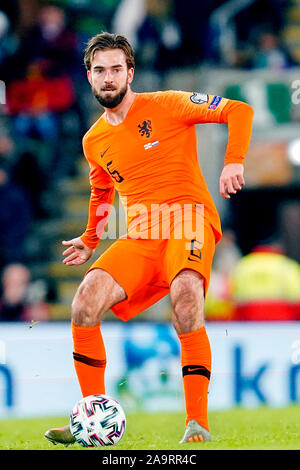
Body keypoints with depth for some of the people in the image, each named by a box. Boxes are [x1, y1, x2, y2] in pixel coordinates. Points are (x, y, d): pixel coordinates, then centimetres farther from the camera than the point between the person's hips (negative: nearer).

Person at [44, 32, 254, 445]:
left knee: (185, 295, -36)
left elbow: (239, 111, -2)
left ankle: (198, 425, -31)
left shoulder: (164, 106, 0)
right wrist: (90, 241, 34)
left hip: (189, 220, -5)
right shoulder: (94, 141, 16)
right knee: (85, 304, -18)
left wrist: (234, 162, -15)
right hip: (138, 236, 5)